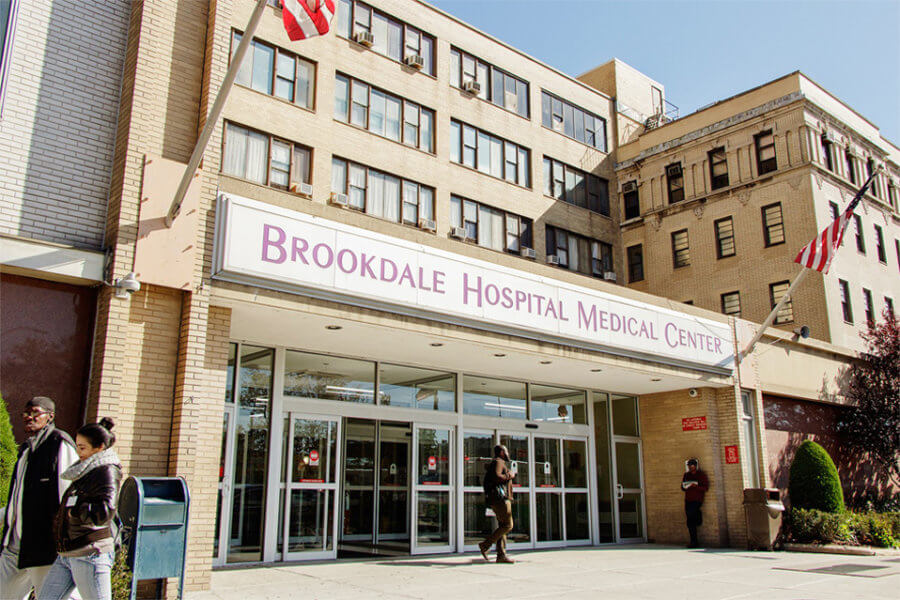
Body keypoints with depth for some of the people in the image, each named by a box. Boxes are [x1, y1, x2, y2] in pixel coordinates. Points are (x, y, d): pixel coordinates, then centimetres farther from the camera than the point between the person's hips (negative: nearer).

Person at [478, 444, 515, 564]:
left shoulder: (500, 463, 26)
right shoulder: (498, 462, -6)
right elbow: (496, 477, -22)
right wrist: (509, 476, -8)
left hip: (500, 499, 10)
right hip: (500, 497, -10)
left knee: (502, 526, 5)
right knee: (507, 525, -12)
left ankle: (501, 555, 1)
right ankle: (485, 545, -12)